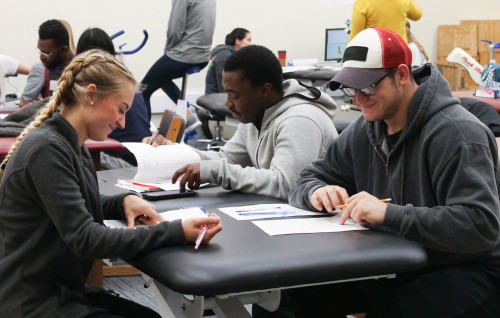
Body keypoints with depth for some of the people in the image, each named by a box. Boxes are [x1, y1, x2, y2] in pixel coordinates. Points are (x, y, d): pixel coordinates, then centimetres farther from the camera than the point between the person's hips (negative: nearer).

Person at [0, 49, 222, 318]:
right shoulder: (46, 149, -22)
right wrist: (177, 232, -28)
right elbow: (85, 239, -25)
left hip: (60, 290, 9)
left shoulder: (72, 145, 8)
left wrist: (124, 201, 0)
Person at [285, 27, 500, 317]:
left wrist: (389, 214, -33)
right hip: (393, 265, 7)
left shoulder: (457, 133, -18)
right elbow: (306, 181, 13)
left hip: (464, 269, -6)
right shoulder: (364, 131, 7)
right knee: (306, 291, -14)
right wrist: (316, 191, -13)